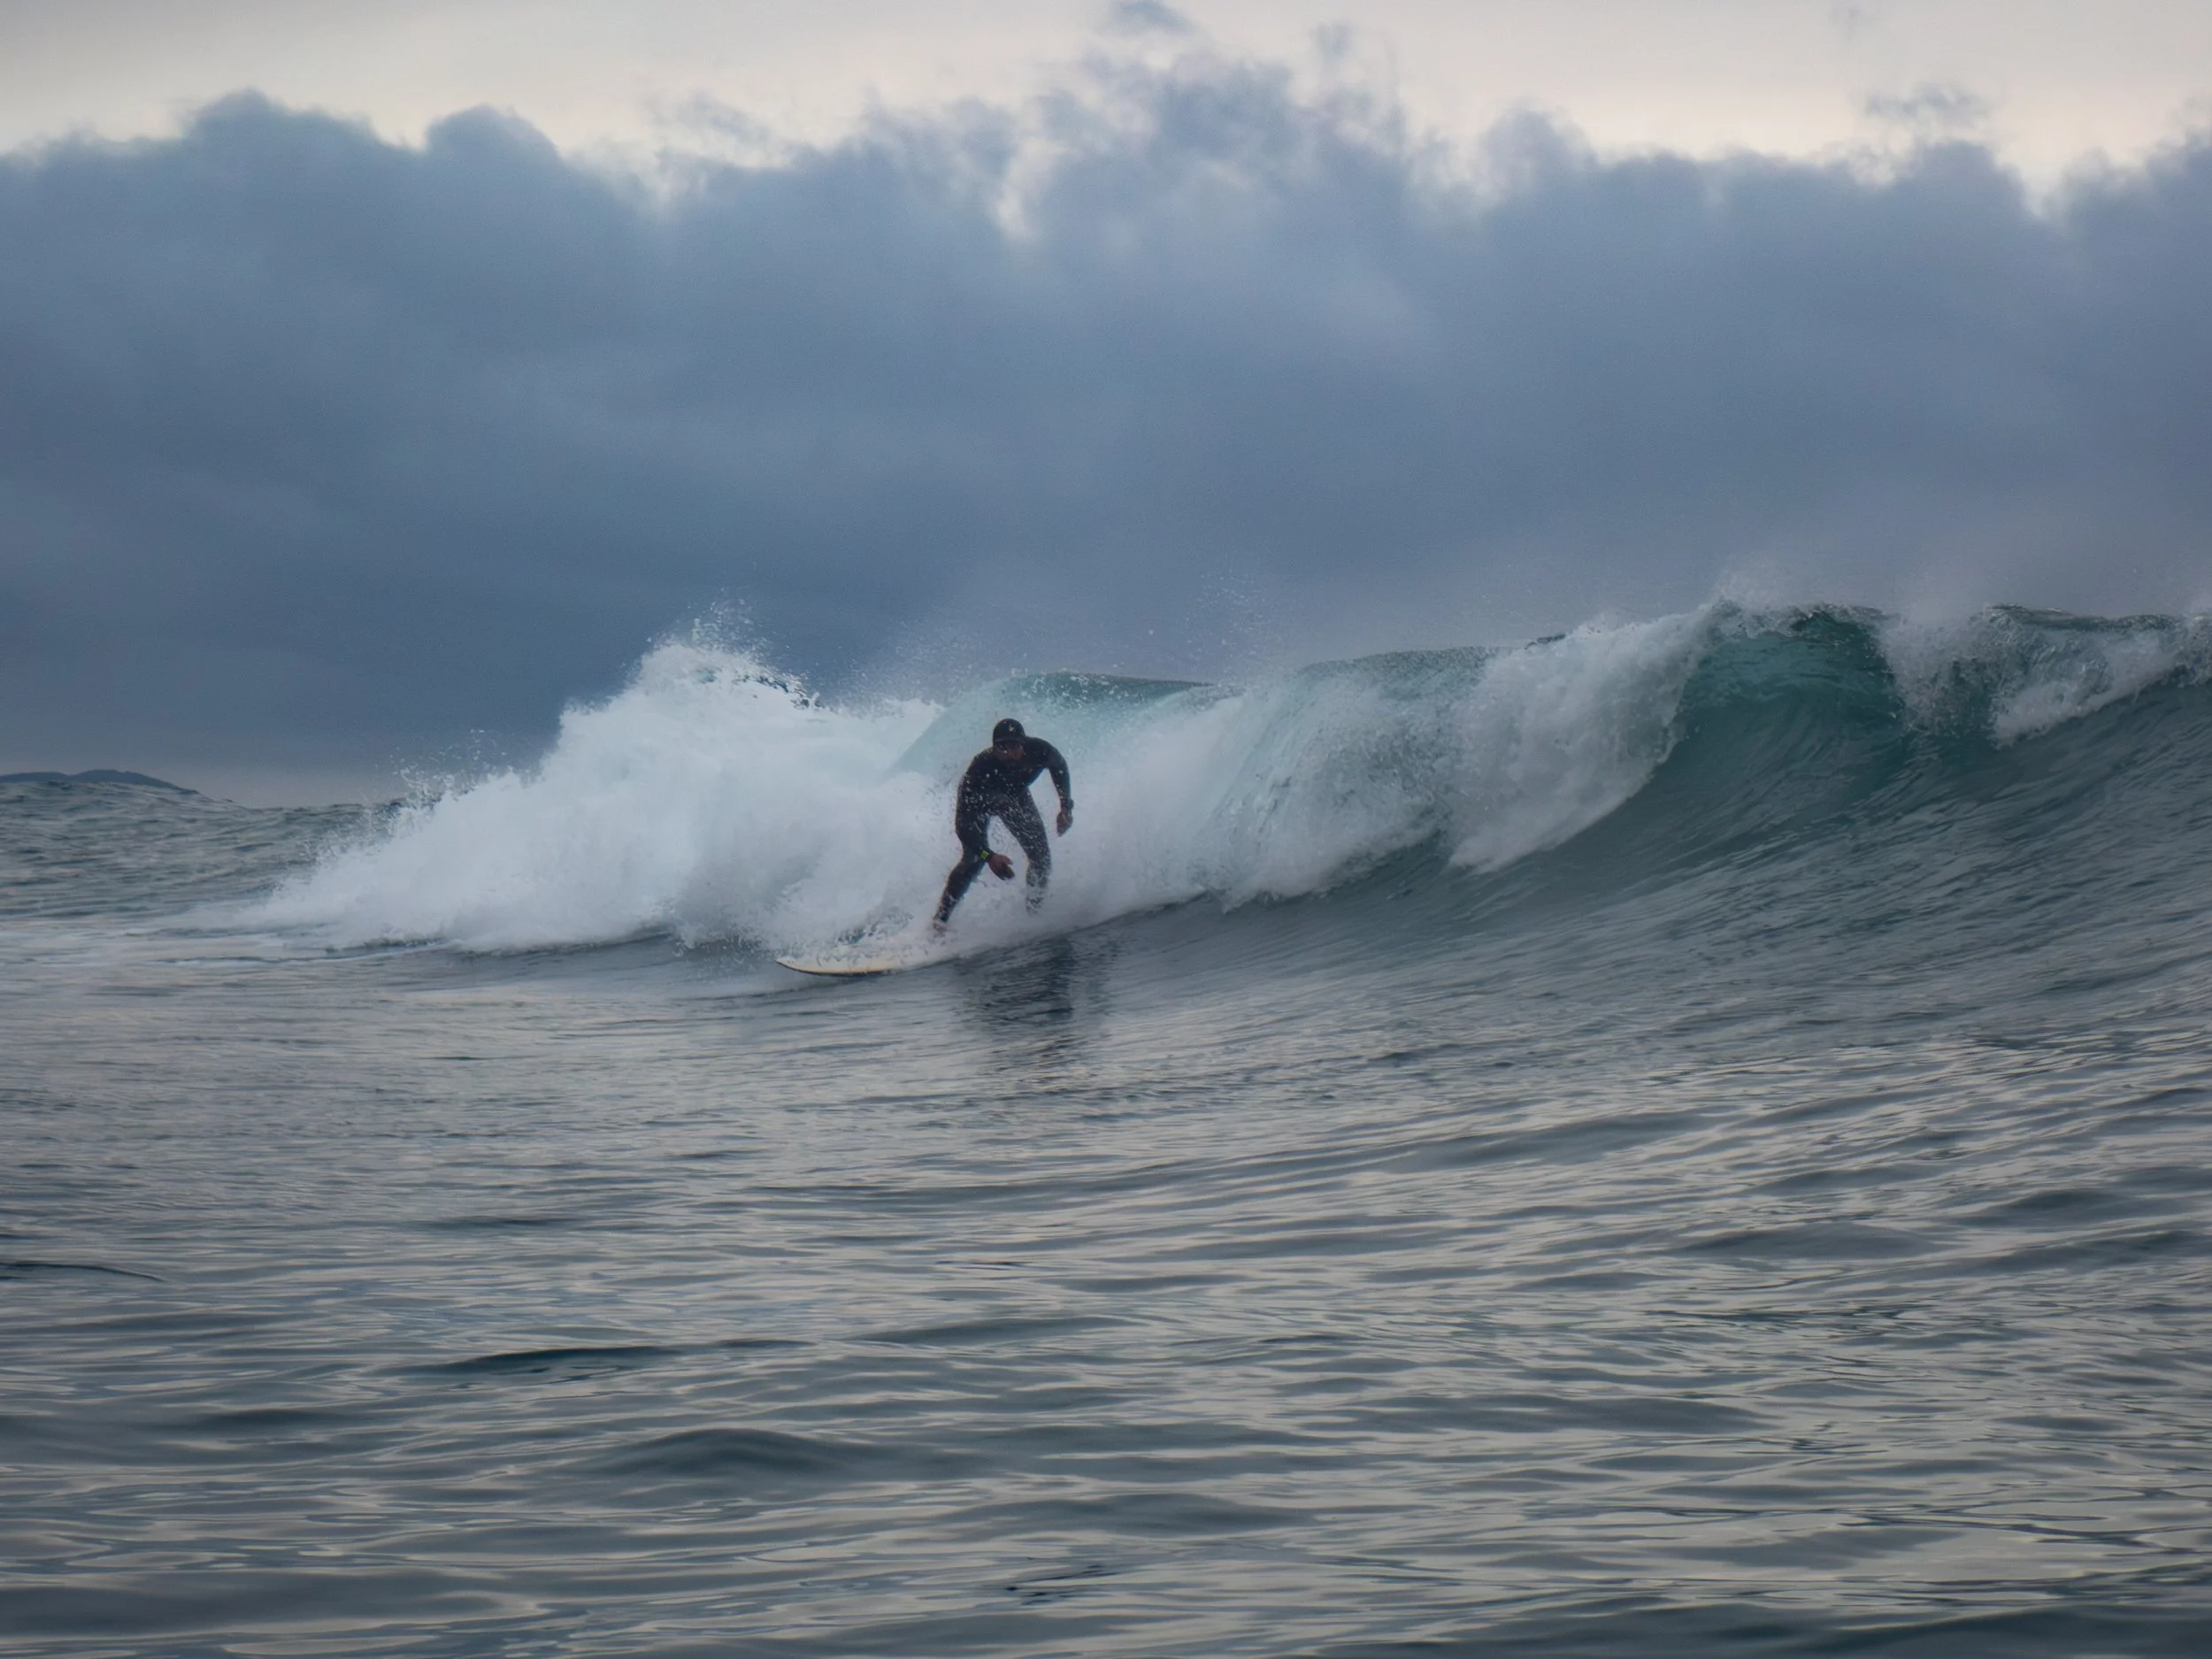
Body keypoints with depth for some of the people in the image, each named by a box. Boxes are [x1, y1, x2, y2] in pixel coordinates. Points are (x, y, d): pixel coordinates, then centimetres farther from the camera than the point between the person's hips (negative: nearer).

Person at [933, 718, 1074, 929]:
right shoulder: (980, 767, -44)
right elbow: (963, 824, -42)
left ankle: (1036, 910, 16)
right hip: (978, 800, -4)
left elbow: (1059, 766, -6)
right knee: (974, 858, -19)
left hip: (1015, 795, 4)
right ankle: (940, 919, -8)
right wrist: (989, 856, -54)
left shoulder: (1039, 751, -34)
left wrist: (1066, 806, -13)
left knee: (1041, 856, -8)